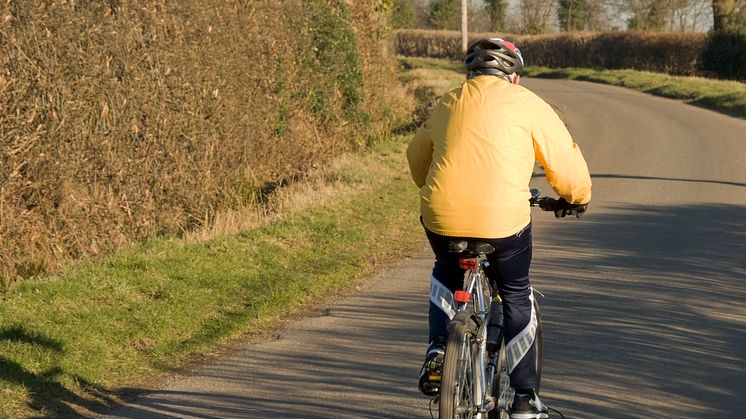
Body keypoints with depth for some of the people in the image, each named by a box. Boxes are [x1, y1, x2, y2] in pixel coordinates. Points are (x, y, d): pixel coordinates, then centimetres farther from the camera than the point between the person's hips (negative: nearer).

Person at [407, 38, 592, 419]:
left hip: (441, 219, 3)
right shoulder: (525, 104, 5)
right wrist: (576, 198, 25)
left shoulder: (447, 103, 18)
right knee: (516, 296, 19)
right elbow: (565, 159, 5)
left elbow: (417, 155, 30)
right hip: (503, 220, -3)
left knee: (446, 274, 34)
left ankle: (438, 348, 14)